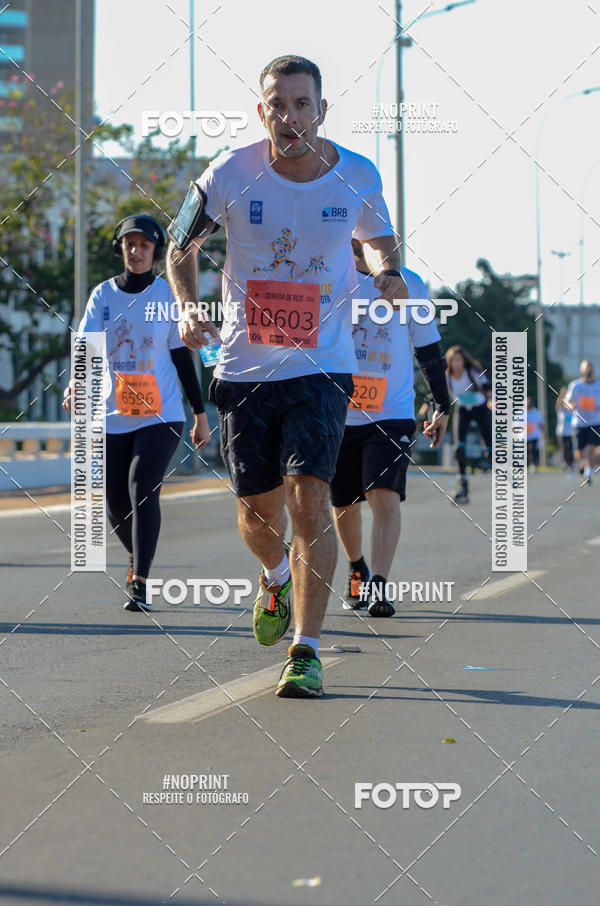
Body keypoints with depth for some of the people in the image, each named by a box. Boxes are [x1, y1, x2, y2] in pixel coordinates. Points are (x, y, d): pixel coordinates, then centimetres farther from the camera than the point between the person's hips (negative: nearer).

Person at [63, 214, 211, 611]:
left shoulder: (169, 295, 1)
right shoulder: (103, 294, 6)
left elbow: (183, 358, 5)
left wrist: (201, 415, 5)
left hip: (161, 415, -3)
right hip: (113, 417, 3)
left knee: (142, 489, -20)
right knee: (116, 505, 6)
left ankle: (139, 585, -18)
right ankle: (138, 557, 37)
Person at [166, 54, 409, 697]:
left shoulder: (358, 177, -4)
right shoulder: (231, 174, -8)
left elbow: (378, 237, 17)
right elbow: (182, 244, 8)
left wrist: (388, 273, -5)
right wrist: (187, 308, -10)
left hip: (321, 366, -1)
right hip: (244, 367, 1)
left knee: (309, 499, -16)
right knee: (257, 514, 8)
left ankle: (307, 651, -8)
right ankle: (276, 578, 45)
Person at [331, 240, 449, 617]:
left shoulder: (409, 284, 4)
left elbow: (429, 349, 12)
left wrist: (442, 406, 12)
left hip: (393, 414, -1)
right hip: (339, 414, 2)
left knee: (385, 496, -19)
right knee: (344, 504, 11)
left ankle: (379, 587, -20)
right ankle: (358, 571, 37)